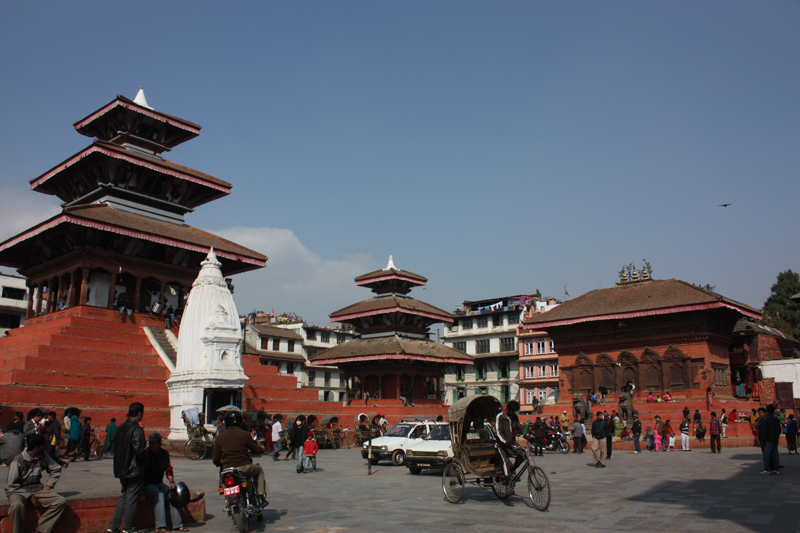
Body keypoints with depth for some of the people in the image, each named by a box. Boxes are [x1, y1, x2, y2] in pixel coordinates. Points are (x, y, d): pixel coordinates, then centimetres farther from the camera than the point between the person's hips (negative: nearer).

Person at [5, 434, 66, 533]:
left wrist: (48, 485, 5)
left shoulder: (43, 457, 0)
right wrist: (29, 496, -16)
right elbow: (11, 486, -13)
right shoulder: (18, 461, -15)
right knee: (17, 505, -40)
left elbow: (56, 469, 16)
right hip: (19, 491, -5)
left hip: (36, 489, 5)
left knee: (61, 501, -16)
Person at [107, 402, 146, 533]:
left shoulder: (120, 428, 8)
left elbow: (115, 447, 12)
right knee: (131, 499, 2)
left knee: (123, 497, 17)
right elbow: (139, 450, -23)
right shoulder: (136, 429, -18)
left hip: (121, 469, 8)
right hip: (134, 470, -8)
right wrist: (143, 462, -5)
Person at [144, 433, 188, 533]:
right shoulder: (145, 453, -5)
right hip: (147, 485, -4)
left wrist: (172, 482, -5)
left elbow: (168, 470, 11)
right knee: (159, 495, -32)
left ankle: (177, 524, -17)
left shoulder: (164, 453, 7)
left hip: (159, 483, 4)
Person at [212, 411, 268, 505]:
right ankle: (261, 496, 12)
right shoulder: (245, 435, -2)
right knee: (259, 470, 24)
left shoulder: (220, 438, 6)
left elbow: (216, 460, 6)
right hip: (244, 467, -3)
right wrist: (261, 449, 25)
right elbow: (257, 450, 1)